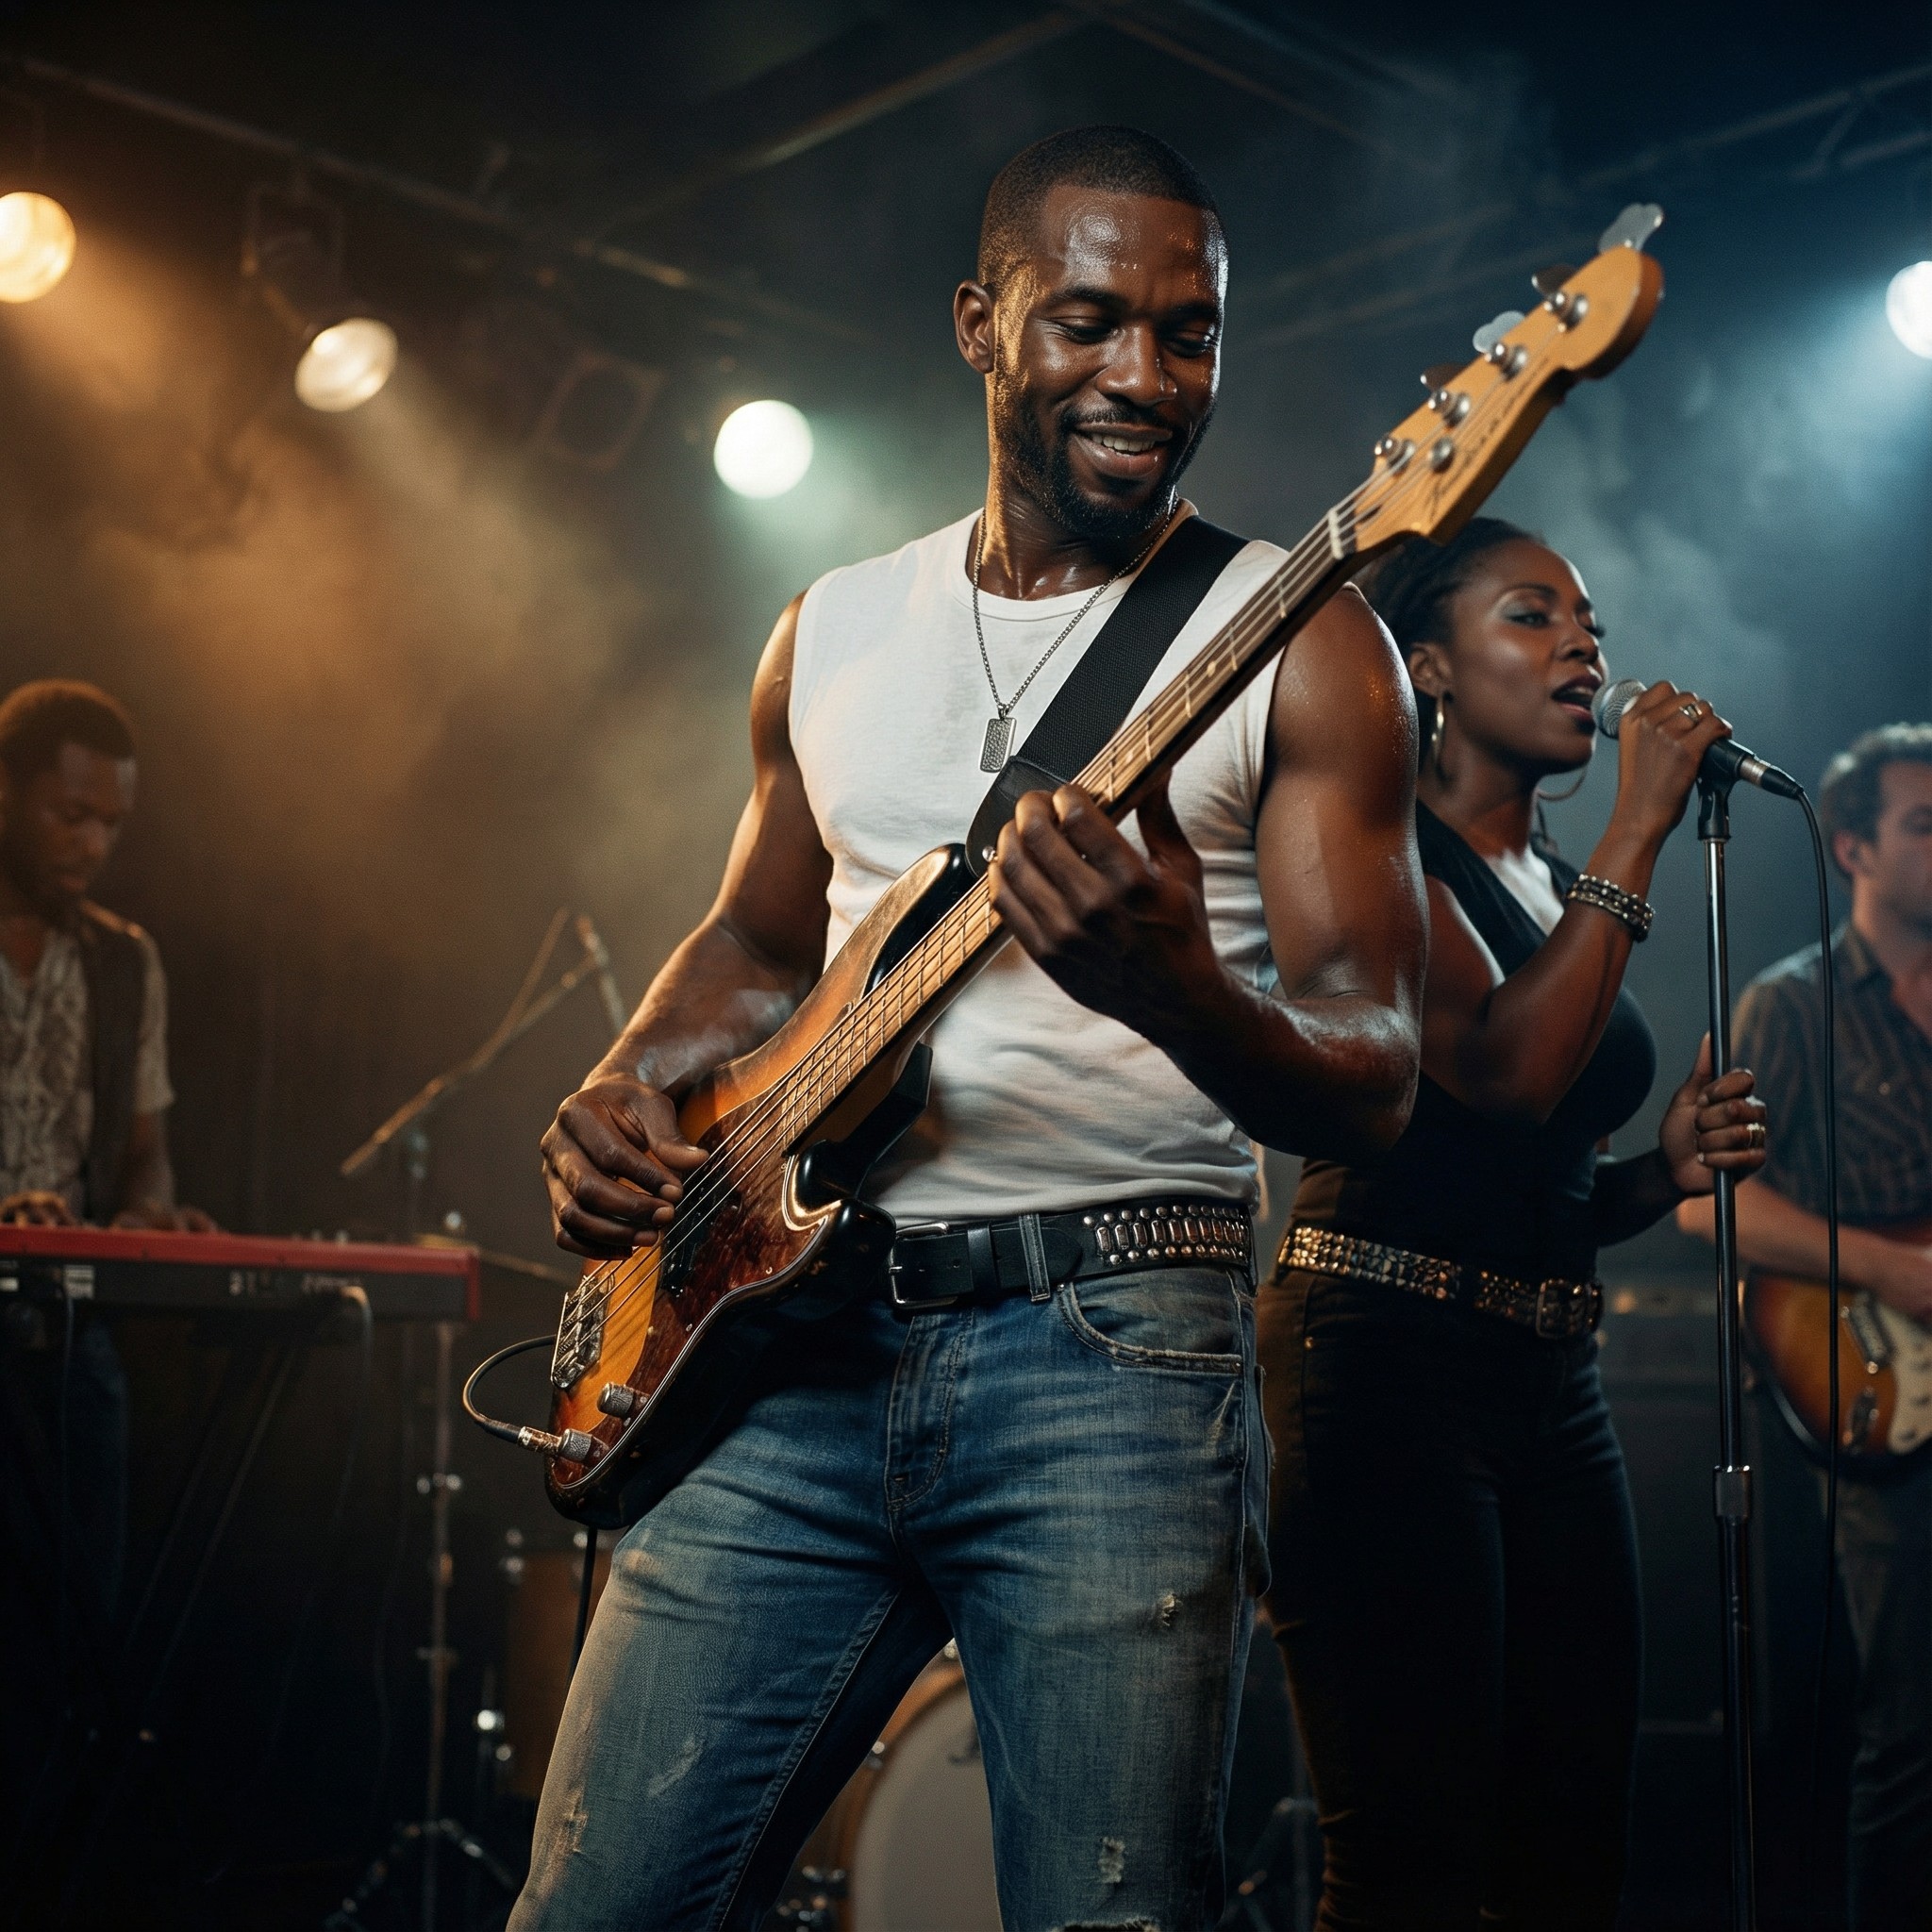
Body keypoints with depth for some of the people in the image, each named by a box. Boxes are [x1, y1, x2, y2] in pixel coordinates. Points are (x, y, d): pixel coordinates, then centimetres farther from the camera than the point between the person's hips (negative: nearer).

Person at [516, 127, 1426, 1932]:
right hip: (790, 1329, 4)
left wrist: (1176, 993, -27)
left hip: (1111, 1344, -3)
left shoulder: (1300, 642, 0)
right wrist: (624, 1092, 6)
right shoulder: (832, 631, 15)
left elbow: (1372, 1081, -5)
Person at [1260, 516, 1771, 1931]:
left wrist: (1666, 1169, 5)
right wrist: (1639, 827, -14)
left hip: (1553, 1381, 9)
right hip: (1389, 1367, -8)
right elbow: (1508, 1071, -21)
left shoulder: (1561, 889, 19)